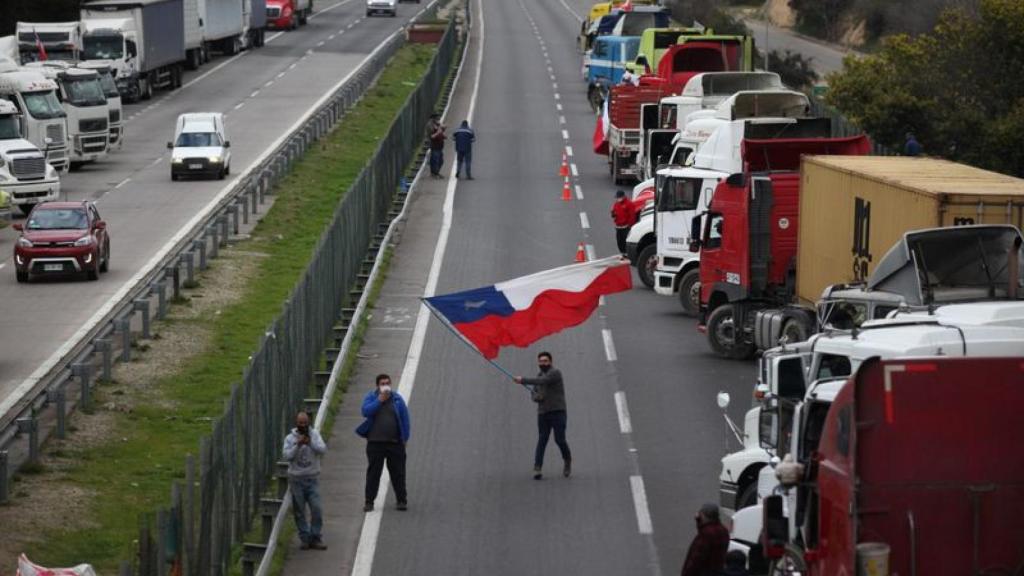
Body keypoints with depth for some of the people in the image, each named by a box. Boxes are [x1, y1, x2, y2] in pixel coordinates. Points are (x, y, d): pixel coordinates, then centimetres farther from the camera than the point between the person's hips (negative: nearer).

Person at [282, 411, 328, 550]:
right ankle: (305, 538, 13)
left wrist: (310, 443, -29)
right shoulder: (290, 438, -2)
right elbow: (287, 456, -13)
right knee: (299, 511, 3)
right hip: (296, 479, 0)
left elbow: (323, 449, -13)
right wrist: (298, 445, -25)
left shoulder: (314, 435, 1)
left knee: (316, 509, -6)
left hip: (312, 478, 0)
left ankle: (315, 538, 3)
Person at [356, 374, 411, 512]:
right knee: (373, 473, 3)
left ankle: (402, 500, 11)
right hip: (375, 442, -1)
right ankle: (369, 501, 8)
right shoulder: (371, 397, 4)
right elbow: (366, 411, -15)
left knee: (398, 473, 3)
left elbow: (405, 419, 7)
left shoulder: (397, 399, 6)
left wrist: (404, 438, 2)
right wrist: (380, 400, -16)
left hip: (395, 443, 1)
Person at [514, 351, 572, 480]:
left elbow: (542, 382, -22)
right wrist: (537, 397, -8)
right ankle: (537, 468, -12)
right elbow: (534, 395, 18)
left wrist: (523, 380, -20)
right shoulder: (539, 376, 17)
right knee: (541, 440, -4)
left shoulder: (555, 373, -6)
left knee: (560, 440, -7)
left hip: (557, 412, -6)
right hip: (543, 413, 6)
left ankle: (567, 460, 21)